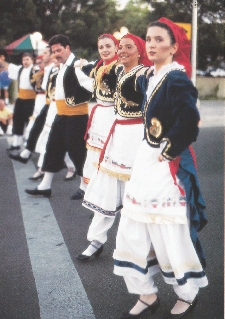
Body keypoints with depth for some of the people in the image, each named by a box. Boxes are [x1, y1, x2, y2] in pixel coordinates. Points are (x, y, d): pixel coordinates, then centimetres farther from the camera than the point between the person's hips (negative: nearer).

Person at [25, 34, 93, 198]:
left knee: (76, 149, -2)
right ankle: (45, 186, 20)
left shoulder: (77, 65, -15)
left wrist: (77, 100, -18)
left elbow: (92, 86, -24)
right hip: (62, 115, 10)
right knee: (53, 147, 11)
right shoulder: (63, 66, 15)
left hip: (76, 115, -10)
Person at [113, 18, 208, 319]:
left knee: (171, 233, 3)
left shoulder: (177, 80, -17)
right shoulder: (148, 77, 8)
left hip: (169, 165, -9)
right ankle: (147, 295, 27)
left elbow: (189, 122, -28)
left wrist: (167, 151, -16)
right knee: (133, 231, 11)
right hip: (146, 159, 9)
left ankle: (187, 294, 27)